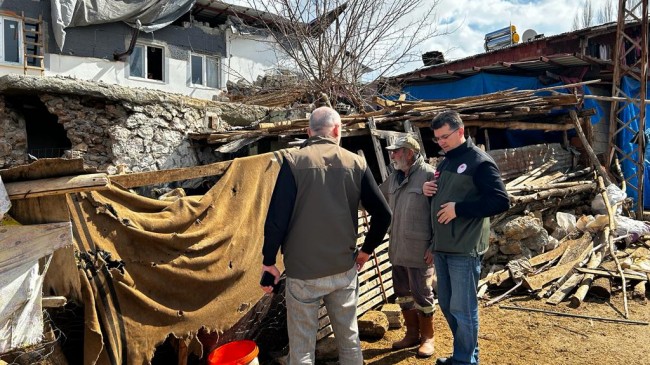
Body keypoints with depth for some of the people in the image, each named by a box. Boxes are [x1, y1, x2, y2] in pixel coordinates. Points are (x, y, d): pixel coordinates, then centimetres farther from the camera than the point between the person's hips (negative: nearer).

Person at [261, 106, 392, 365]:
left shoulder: (295, 162, -8)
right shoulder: (356, 163, 1)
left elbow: (277, 217, -13)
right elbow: (383, 215, 1)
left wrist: (269, 261, -2)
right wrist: (367, 249, 15)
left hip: (303, 270, -3)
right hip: (344, 268, 3)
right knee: (349, 339, 17)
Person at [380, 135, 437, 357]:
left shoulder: (429, 175, -14)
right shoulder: (394, 178, 9)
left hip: (419, 250, -8)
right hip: (397, 249, 8)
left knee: (421, 294, 6)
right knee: (403, 293, 17)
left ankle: (427, 337, 26)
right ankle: (412, 334, 34)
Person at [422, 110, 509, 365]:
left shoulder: (479, 161, -9)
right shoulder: (444, 163, 15)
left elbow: (501, 201, -17)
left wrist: (458, 208, -21)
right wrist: (428, 190, 4)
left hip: (464, 249, -8)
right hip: (441, 246, 8)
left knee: (462, 308, 1)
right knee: (446, 304, 16)